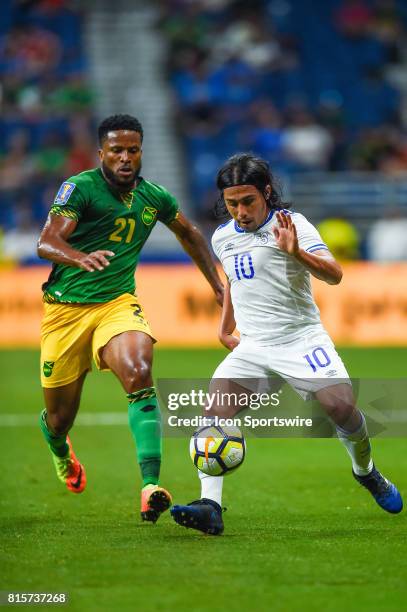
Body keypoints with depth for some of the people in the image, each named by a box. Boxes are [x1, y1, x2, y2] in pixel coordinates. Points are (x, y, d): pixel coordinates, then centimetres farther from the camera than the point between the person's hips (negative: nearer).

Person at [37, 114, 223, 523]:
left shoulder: (154, 197, 5)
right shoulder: (80, 188, -11)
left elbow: (188, 234, 27)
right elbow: (47, 242, -25)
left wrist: (217, 285, 26)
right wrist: (80, 258, -46)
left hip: (117, 304, 2)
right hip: (66, 308, -2)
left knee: (139, 374, -30)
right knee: (59, 418, 8)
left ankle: (150, 487, -38)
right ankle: (61, 453, 48)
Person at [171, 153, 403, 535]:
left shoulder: (291, 224, -7)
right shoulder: (222, 238, 10)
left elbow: (334, 275, -19)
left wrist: (297, 253, -35)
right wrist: (225, 327, 26)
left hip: (302, 338, -4)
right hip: (252, 346, 4)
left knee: (341, 406, -19)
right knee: (215, 412, -19)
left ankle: (365, 472, 14)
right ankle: (210, 507, -27)